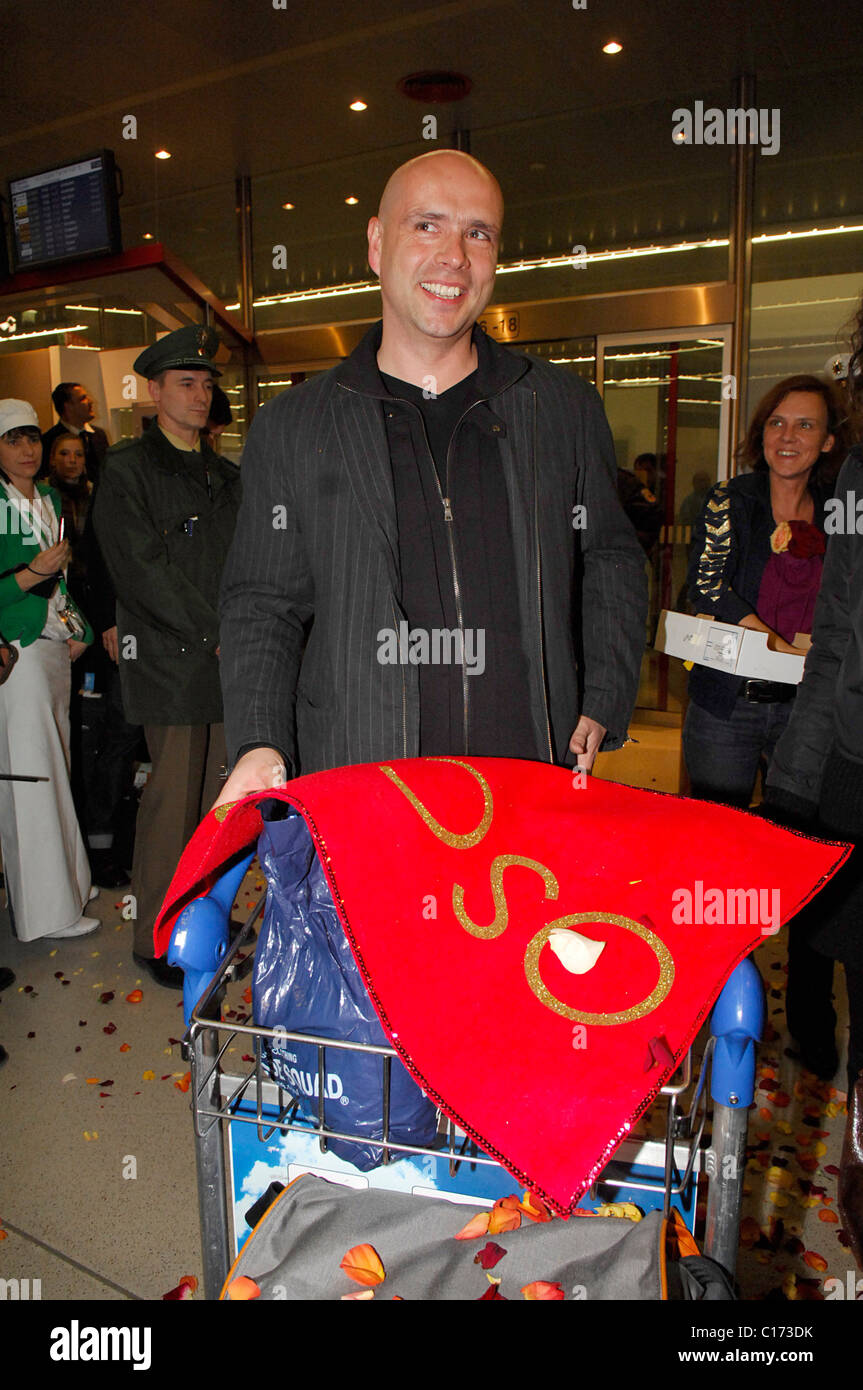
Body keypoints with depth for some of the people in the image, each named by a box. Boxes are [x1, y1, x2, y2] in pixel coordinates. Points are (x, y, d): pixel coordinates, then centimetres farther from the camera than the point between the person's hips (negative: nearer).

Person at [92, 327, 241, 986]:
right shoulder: (127, 469, -1)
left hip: (230, 660, 6)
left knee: (220, 795, 8)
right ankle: (157, 938, 11)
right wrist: (215, 632, -12)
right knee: (174, 801, -3)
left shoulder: (227, 476, 19)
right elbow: (143, 569, -10)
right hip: (169, 662, -6)